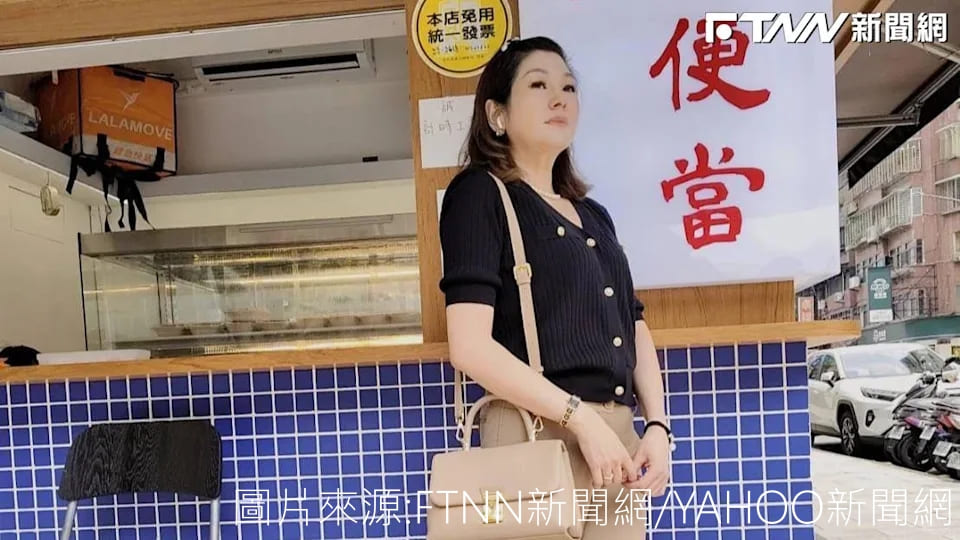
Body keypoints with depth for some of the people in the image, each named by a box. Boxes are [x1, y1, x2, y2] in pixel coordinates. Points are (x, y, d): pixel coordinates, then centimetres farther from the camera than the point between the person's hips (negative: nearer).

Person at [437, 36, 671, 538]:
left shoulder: (593, 215, 16)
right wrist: (580, 416, -17)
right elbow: (470, 345, -16)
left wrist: (656, 427, 2)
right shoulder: (479, 194, -5)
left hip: (617, 438, 7)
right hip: (537, 436, -6)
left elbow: (636, 333, 15)